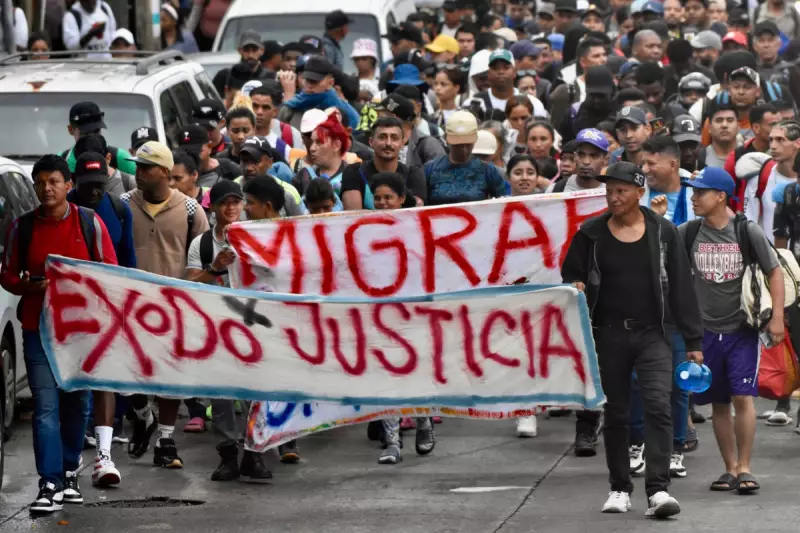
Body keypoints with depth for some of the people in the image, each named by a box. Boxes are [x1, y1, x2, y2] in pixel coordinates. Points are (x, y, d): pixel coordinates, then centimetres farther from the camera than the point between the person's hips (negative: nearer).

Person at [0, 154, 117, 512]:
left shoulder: (90, 223, 2)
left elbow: (110, 274, 4)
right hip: (38, 329, -1)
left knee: (77, 403, 9)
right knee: (45, 407, -8)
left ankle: (69, 472, 27)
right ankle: (50, 484, -10)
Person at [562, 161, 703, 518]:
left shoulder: (663, 233, 2)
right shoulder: (591, 234, 4)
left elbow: (681, 287, 4)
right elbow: (570, 276, 13)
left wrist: (692, 341, 2)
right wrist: (575, 289, -13)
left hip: (652, 334, -1)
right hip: (608, 336, 2)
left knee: (658, 407, -15)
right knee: (615, 415, 8)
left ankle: (658, 490, -18)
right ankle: (620, 489, 20)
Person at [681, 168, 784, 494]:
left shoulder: (747, 232, -5)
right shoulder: (688, 234, 2)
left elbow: (774, 272, 0)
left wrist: (777, 317, -5)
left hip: (743, 329, -3)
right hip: (707, 329, 3)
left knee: (743, 398, -12)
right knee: (718, 403, 7)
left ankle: (744, 468, -5)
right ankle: (730, 468, 17)